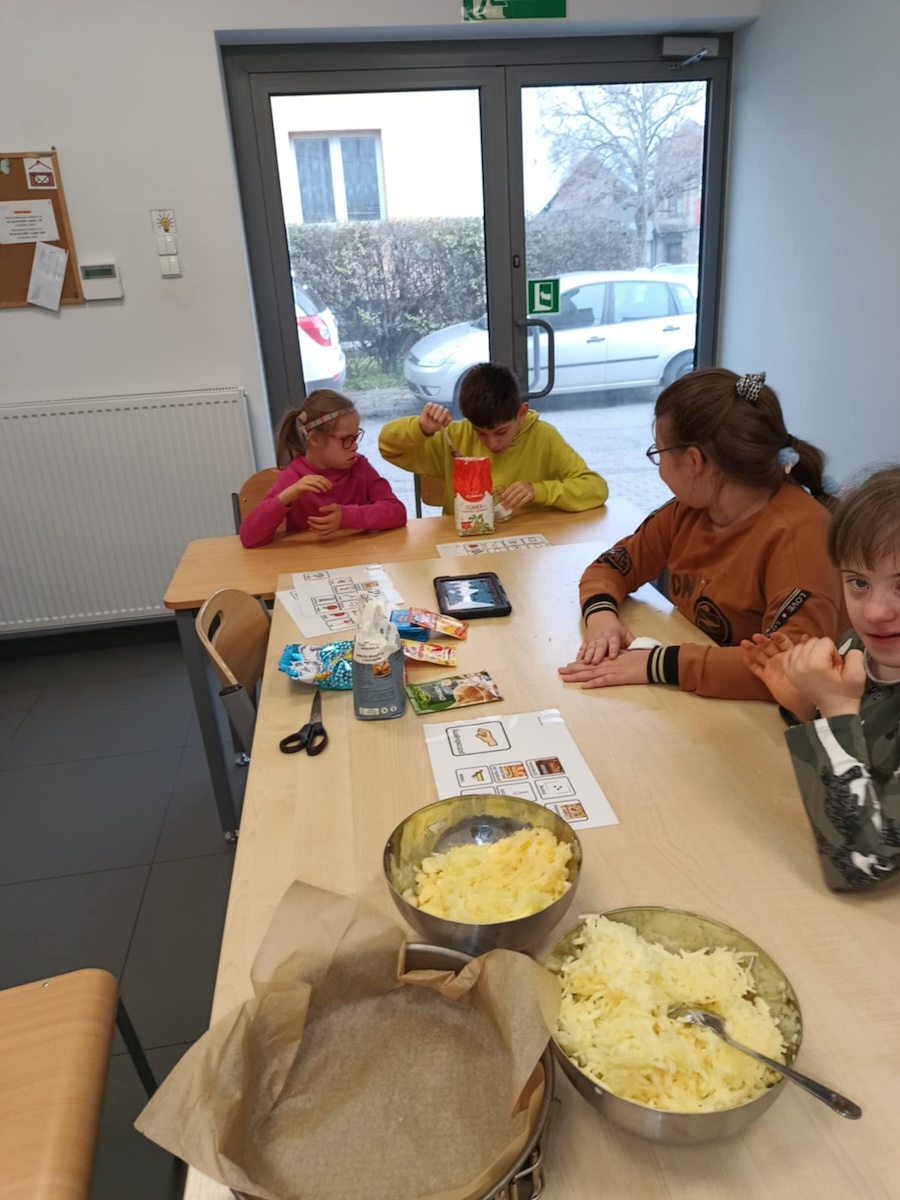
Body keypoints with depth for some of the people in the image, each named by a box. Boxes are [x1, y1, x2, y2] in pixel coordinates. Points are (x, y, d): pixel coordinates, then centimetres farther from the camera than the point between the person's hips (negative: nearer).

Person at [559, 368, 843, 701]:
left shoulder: (796, 532, -21)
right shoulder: (690, 508, -1)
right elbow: (612, 566, 6)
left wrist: (658, 664, -31)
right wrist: (602, 616, -14)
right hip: (686, 700, 6)